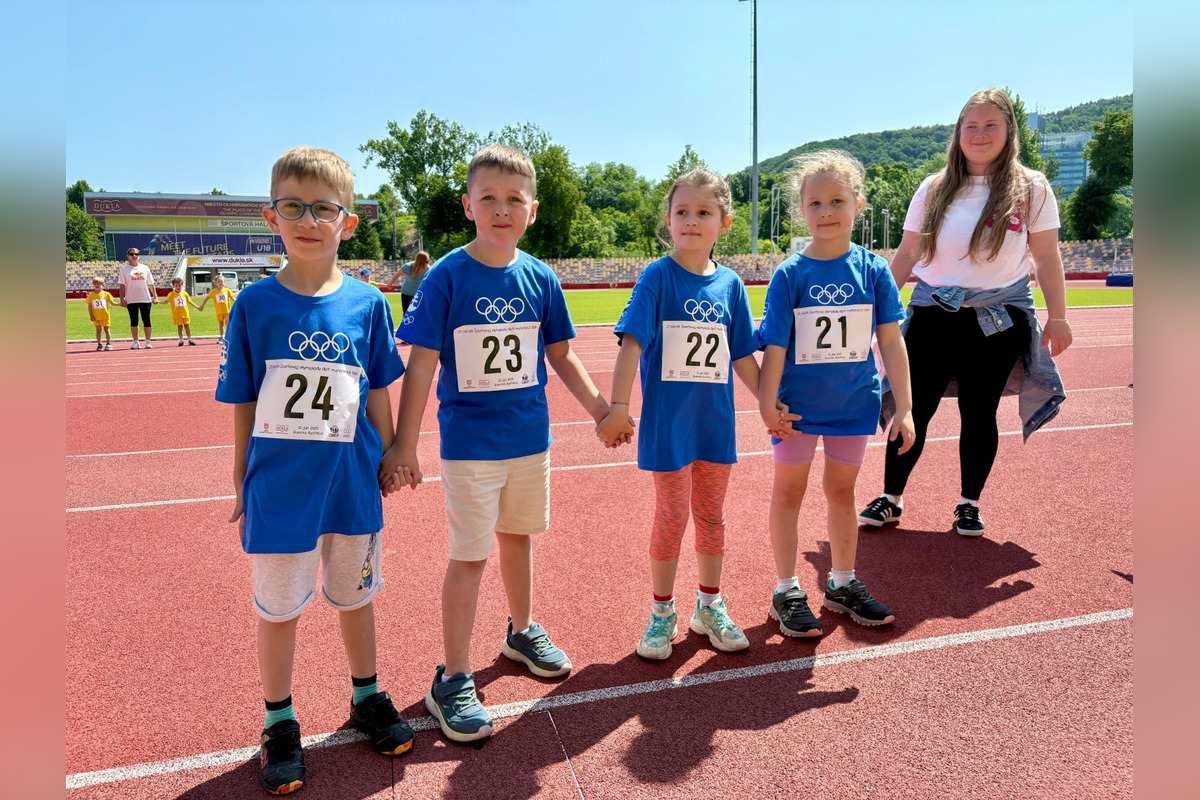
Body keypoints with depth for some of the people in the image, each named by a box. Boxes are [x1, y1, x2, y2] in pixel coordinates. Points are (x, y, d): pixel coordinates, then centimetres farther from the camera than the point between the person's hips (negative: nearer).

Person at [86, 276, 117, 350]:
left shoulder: (106, 294, 3)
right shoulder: (91, 295, 3)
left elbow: (112, 303, 5)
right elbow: (89, 306, 3)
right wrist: (91, 315, -5)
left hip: (105, 316, 0)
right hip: (96, 316, 0)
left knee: (106, 329, 3)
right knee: (98, 330, 2)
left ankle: (108, 344, 10)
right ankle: (99, 344, 9)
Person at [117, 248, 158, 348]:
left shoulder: (145, 268, 10)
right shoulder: (124, 269, 4)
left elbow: (151, 284, 11)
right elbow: (122, 285, 1)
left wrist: (155, 297, 6)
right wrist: (122, 299, -6)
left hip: (145, 299, 1)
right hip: (131, 300, -1)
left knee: (146, 320, 1)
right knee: (133, 321, 3)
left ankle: (148, 342, 6)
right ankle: (136, 342, 9)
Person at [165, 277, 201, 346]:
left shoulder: (185, 293, 7)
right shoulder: (171, 294, -1)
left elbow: (190, 302, 15)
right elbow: (166, 302, -5)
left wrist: (197, 307, 18)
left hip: (185, 313, 2)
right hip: (177, 314, -2)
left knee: (187, 325, 3)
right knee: (179, 326, 3)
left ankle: (189, 340, 9)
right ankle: (181, 340, 11)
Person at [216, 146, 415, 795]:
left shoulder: (367, 304, -4)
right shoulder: (254, 305, -6)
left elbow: (377, 397, 4)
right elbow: (242, 407, 0)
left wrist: (387, 465, 6)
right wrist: (241, 488, 4)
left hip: (352, 485, 1)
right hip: (279, 490, -1)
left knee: (355, 596, 18)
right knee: (279, 608, 12)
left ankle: (366, 696, 40)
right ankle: (279, 723, 34)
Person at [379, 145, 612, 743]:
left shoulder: (541, 278, 0)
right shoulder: (446, 277, -11)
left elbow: (561, 356, 10)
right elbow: (421, 364, -12)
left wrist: (600, 408, 8)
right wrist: (404, 446, -14)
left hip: (530, 436, 4)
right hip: (469, 441, -4)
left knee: (517, 536, 20)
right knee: (470, 555, 0)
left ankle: (521, 631, 43)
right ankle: (453, 680, 15)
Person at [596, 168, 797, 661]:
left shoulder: (730, 284, 3)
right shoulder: (657, 277, -8)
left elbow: (742, 356, 9)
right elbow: (631, 343, -13)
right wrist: (618, 408, -19)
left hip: (716, 421, 4)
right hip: (668, 421, -4)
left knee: (712, 515, 14)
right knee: (671, 517, 4)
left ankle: (710, 607, 32)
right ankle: (662, 614, 23)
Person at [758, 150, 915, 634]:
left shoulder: (873, 269, -5)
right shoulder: (790, 274, -10)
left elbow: (891, 341, -3)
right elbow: (775, 347, -9)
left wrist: (903, 408, -4)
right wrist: (767, 404, -11)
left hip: (854, 401, 2)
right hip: (798, 403, -2)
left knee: (842, 490, 15)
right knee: (789, 491, 7)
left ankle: (842, 585, 32)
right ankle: (786, 592, 21)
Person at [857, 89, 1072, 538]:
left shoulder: (1031, 189, 3)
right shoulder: (934, 189, 7)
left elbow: (1046, 258, 3)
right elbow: (907, 253, 10)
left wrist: (1057, 317, -1)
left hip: (998, 319, -1)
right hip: (932, 313, 1)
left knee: (979, 414, 5)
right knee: (913, 408, 0)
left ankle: (969, 505, 22)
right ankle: (891, 499, 14)